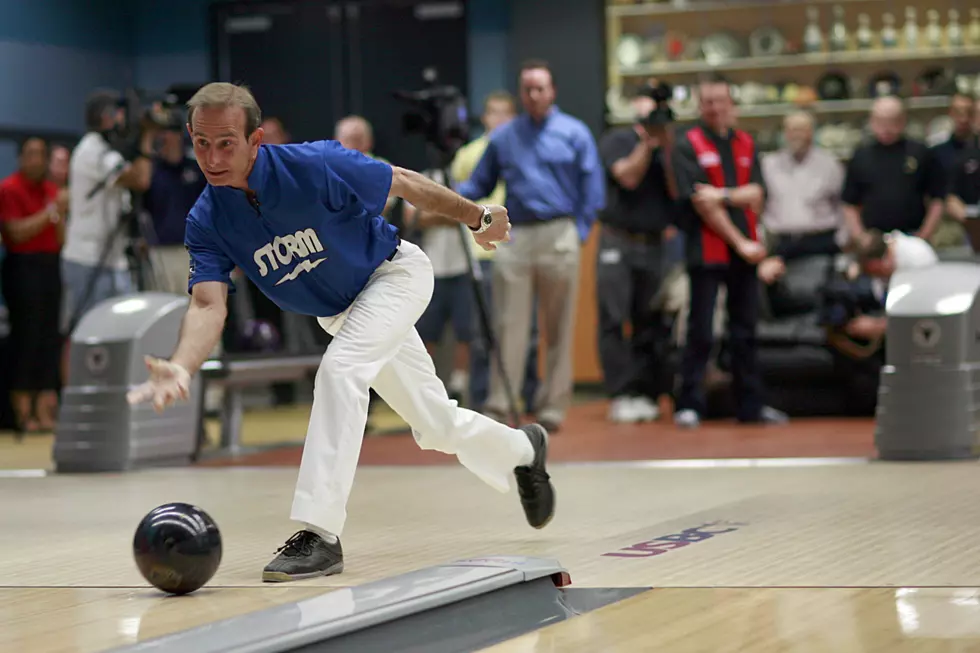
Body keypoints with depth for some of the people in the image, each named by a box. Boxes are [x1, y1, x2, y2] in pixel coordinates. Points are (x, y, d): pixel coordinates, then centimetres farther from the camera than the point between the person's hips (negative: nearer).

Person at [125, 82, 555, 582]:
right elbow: (208, 303, -30)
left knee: (339, 369, -31)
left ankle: (320, 534, -31)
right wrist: (180, 368, -50)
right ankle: (522, 451, 46)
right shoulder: (206, 222, -20)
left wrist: (478, 218, -5)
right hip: (339, 312, 5)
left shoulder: (317, 166, -31)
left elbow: (404, 184, -17)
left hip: (393, 274, -5)